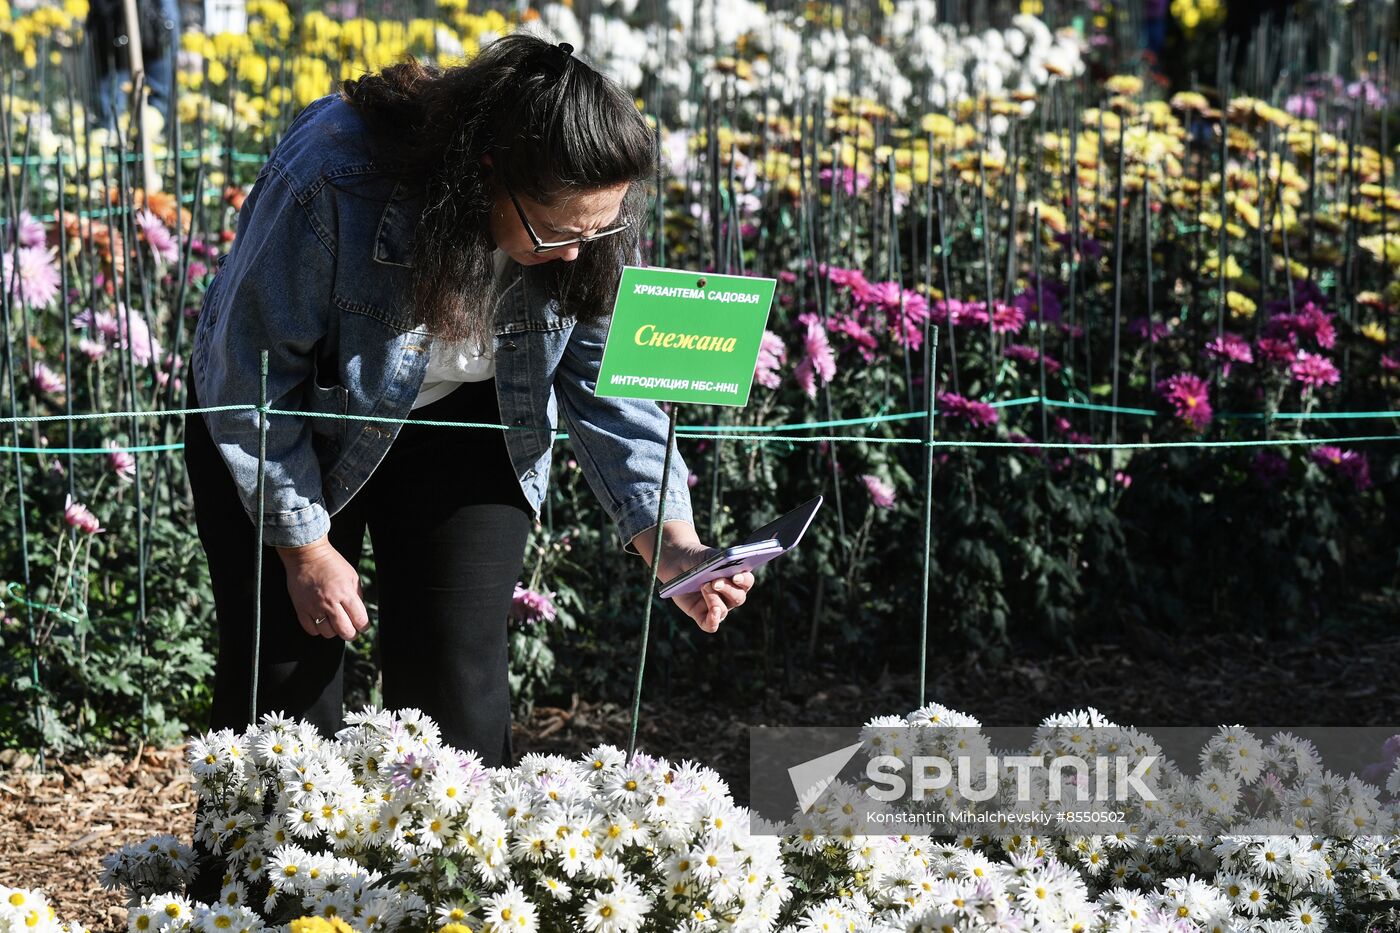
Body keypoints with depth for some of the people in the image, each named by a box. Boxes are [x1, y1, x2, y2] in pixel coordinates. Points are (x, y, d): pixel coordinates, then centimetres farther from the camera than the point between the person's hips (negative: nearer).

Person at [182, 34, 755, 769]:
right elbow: (251, 372, -24)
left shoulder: (593, 224, -23)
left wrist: (671, 542, -25)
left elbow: (609, 388, -11)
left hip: (460, 427, 3)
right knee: (283, 683, -2)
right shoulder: (332, 180, -37)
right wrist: (303, 546, -16)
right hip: (299, 424, -3)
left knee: (458, 681, -5)